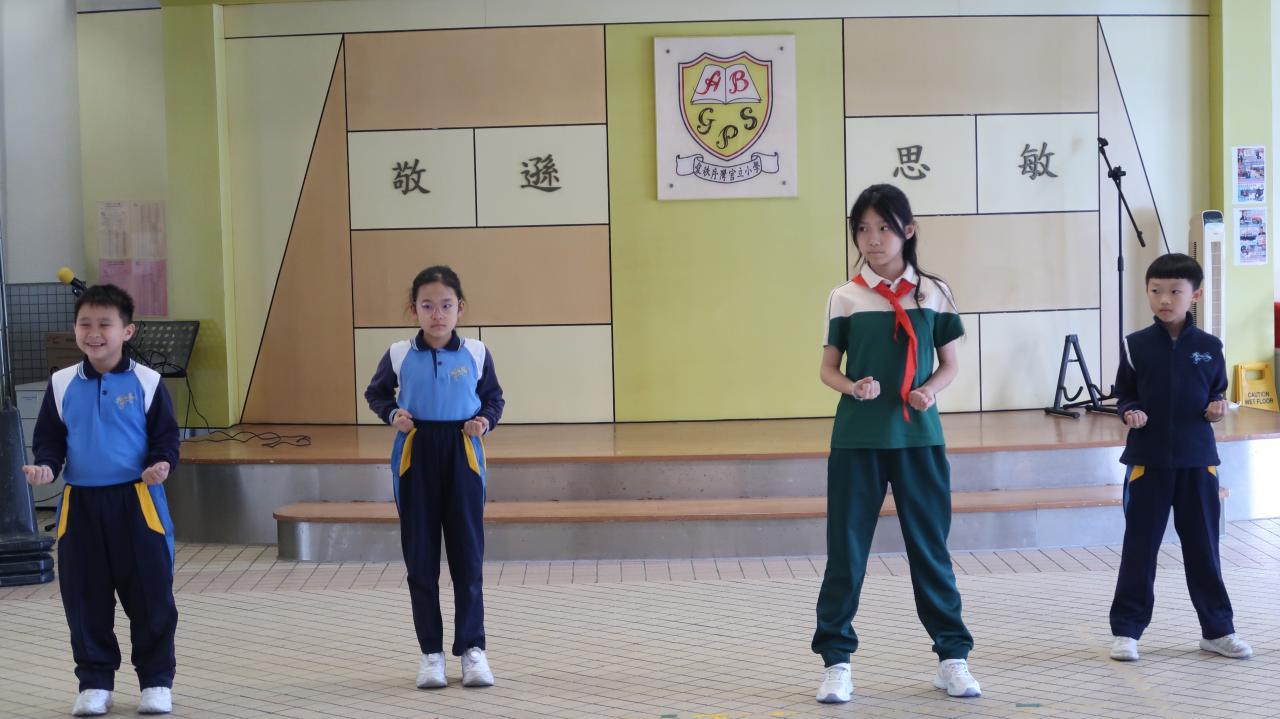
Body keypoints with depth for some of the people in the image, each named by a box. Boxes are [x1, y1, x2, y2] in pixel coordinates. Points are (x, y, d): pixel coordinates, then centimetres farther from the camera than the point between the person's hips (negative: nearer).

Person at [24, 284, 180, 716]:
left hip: (137, 502, -2)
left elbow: (166, 436, 0)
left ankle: (157, 681, 17)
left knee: (150, 597, 4)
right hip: (80, 505, 2)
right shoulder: (62, 385, 4)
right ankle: (95, 683, 22)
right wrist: (44, 466, -12)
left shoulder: (145, 382, -3)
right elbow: (48, 438, 8)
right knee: (85, 600, 8)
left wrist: (162, 464, -20)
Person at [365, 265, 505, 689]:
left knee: (468, 554, 2)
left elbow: (493, 396, 12)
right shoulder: (399, 355, -2)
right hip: (415, 456, 1)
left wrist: (486, 421, -8)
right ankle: (431, 652, 15)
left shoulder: (476, 353, -2)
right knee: (420, 558, 5)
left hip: (463, 455, 0)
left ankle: (472, 647, 12)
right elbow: (376, 393, 13)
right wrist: (391, 414, -6)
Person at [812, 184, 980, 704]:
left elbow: (949, 364, 9)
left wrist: (930, 390, -11)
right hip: (857, 439, 0)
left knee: (930, 546, 8)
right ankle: (836, 661, 11)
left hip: (918, 436, 1)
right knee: (846, 548, 2)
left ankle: (952, 656, 19)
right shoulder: (845, 297, 1)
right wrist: (851, 386, -16)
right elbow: (828, 369, 5)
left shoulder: (933, 293, 3)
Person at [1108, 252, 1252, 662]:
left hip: (1197, 460, 1)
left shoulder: (1209, 347, 1)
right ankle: (1126, 629, 12)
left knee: (1203, 547, 9)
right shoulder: (1136, 345, -3)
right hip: (1147, 460, -1)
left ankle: (1217, 629, 21)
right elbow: (1124, 396, 5)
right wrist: (1130, 413, -15)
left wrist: (1218, 409, -10)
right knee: (1139, 547, 4)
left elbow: (1217, 394, 11)